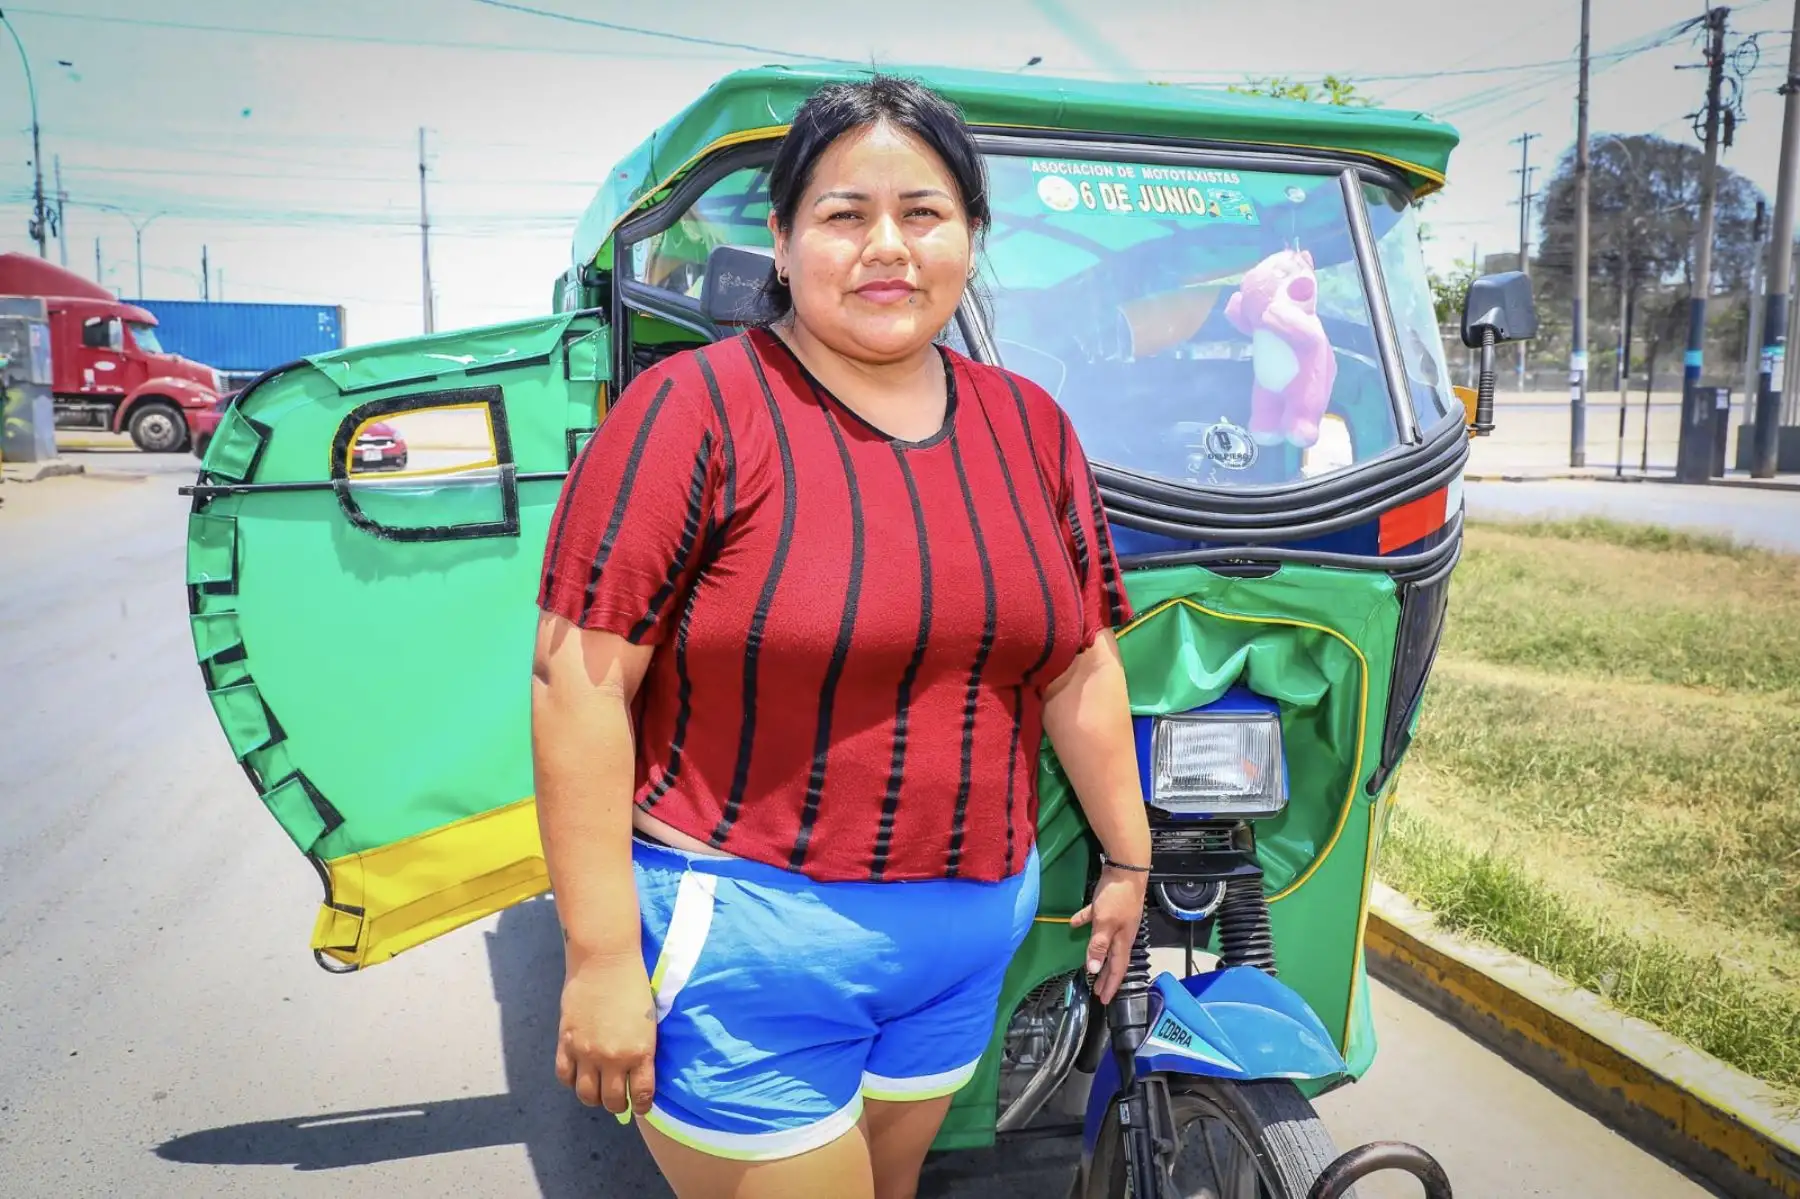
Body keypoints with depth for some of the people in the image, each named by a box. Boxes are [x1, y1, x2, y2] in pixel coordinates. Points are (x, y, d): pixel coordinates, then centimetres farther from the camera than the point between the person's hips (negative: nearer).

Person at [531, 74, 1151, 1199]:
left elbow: (1081, 668, 12)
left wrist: (1127, 857, 16)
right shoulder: (698, 408, -12)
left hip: (966, 934, 6)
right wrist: (601, 958, -16)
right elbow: (578, 683, -15)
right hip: (746, 942, -5)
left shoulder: (1033, 428, 5)